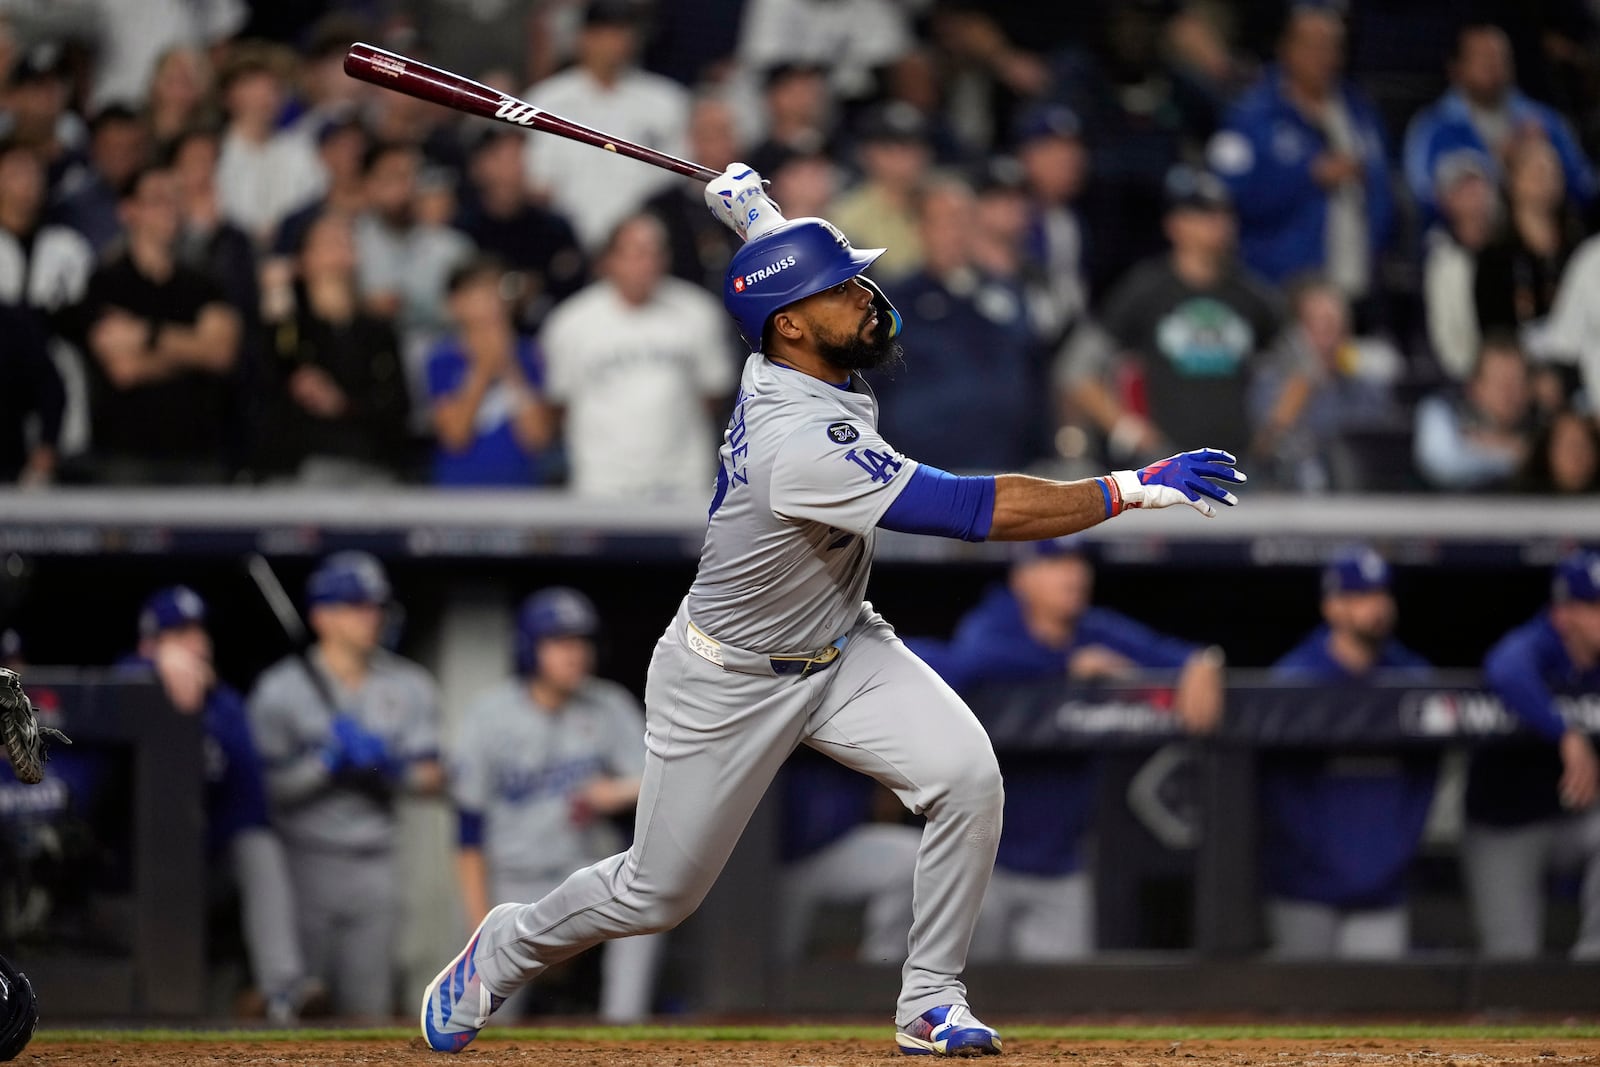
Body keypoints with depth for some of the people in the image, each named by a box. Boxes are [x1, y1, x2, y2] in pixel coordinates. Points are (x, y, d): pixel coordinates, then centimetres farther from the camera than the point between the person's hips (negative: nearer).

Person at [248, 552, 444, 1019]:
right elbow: (268, 785, -8)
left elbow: (431, 778, 4)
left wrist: (387, 763, -14)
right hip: (305, 859, -3)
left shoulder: (409, 687, 9)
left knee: (369, 1004, 1)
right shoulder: (280, 689, -2)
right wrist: (331, 761, -18)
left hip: (375, 869, 3)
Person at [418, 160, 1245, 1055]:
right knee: (659, 893, 7)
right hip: (731, 682, -7)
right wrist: (1139, 488, -40)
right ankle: (503, 951, 36)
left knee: (966, 775, -17)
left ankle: (930, 1001, -5)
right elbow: (982, 511, -41)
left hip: (841, 651, 7)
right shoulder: (802, 444, -37)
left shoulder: (787, 362, -11)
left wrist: (757, 216, 5)